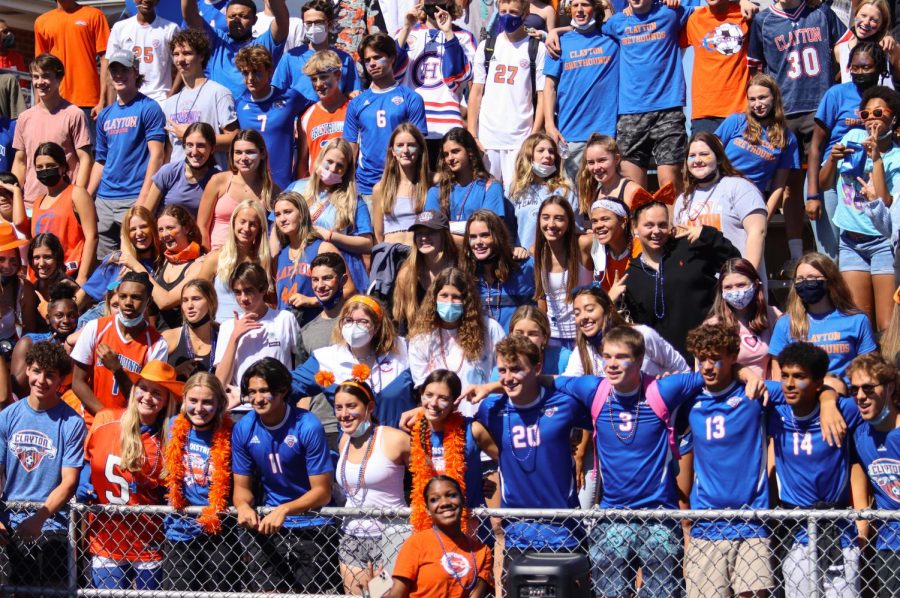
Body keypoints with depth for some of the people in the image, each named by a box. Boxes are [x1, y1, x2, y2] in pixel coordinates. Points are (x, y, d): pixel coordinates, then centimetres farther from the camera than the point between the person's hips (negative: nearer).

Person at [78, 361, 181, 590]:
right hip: (105, 541, 1)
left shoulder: (169, 438, -5)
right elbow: (86, 460, 12)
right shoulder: (105, 420, -3)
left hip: (149, 545, 0)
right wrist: (82, 486, -5)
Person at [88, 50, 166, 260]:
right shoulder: (105, 115, 17)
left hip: (134, 198, -6)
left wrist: (143, 198, -17)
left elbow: (156, 155, -9)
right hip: (104, 200, 6)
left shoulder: (148, 108, -2)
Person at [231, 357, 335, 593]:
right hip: (268, 526, 3)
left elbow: (322, 492, -12)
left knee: (310, 592, -7)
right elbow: (242, 486, 7)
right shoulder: (243, 429, -2)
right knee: (265, 590, -7)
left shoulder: (308, 427, -14)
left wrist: (284, 510, -26)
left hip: (311, 527, -3)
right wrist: (243, 506, -16)